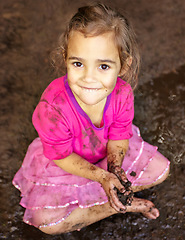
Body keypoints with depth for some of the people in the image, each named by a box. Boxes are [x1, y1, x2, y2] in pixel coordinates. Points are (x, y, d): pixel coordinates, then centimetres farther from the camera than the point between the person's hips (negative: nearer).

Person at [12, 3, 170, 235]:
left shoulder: (122, 93, -27)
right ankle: (126, 205, -8)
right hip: (63, 162, -3)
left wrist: (115, 166, -31)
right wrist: (101, 176, -32)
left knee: (160, 169, -1)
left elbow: (119, 136, -11)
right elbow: (61, 156, -24)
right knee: (48, 222, -21)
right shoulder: (53, 107, -38)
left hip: (109, 153, 3)